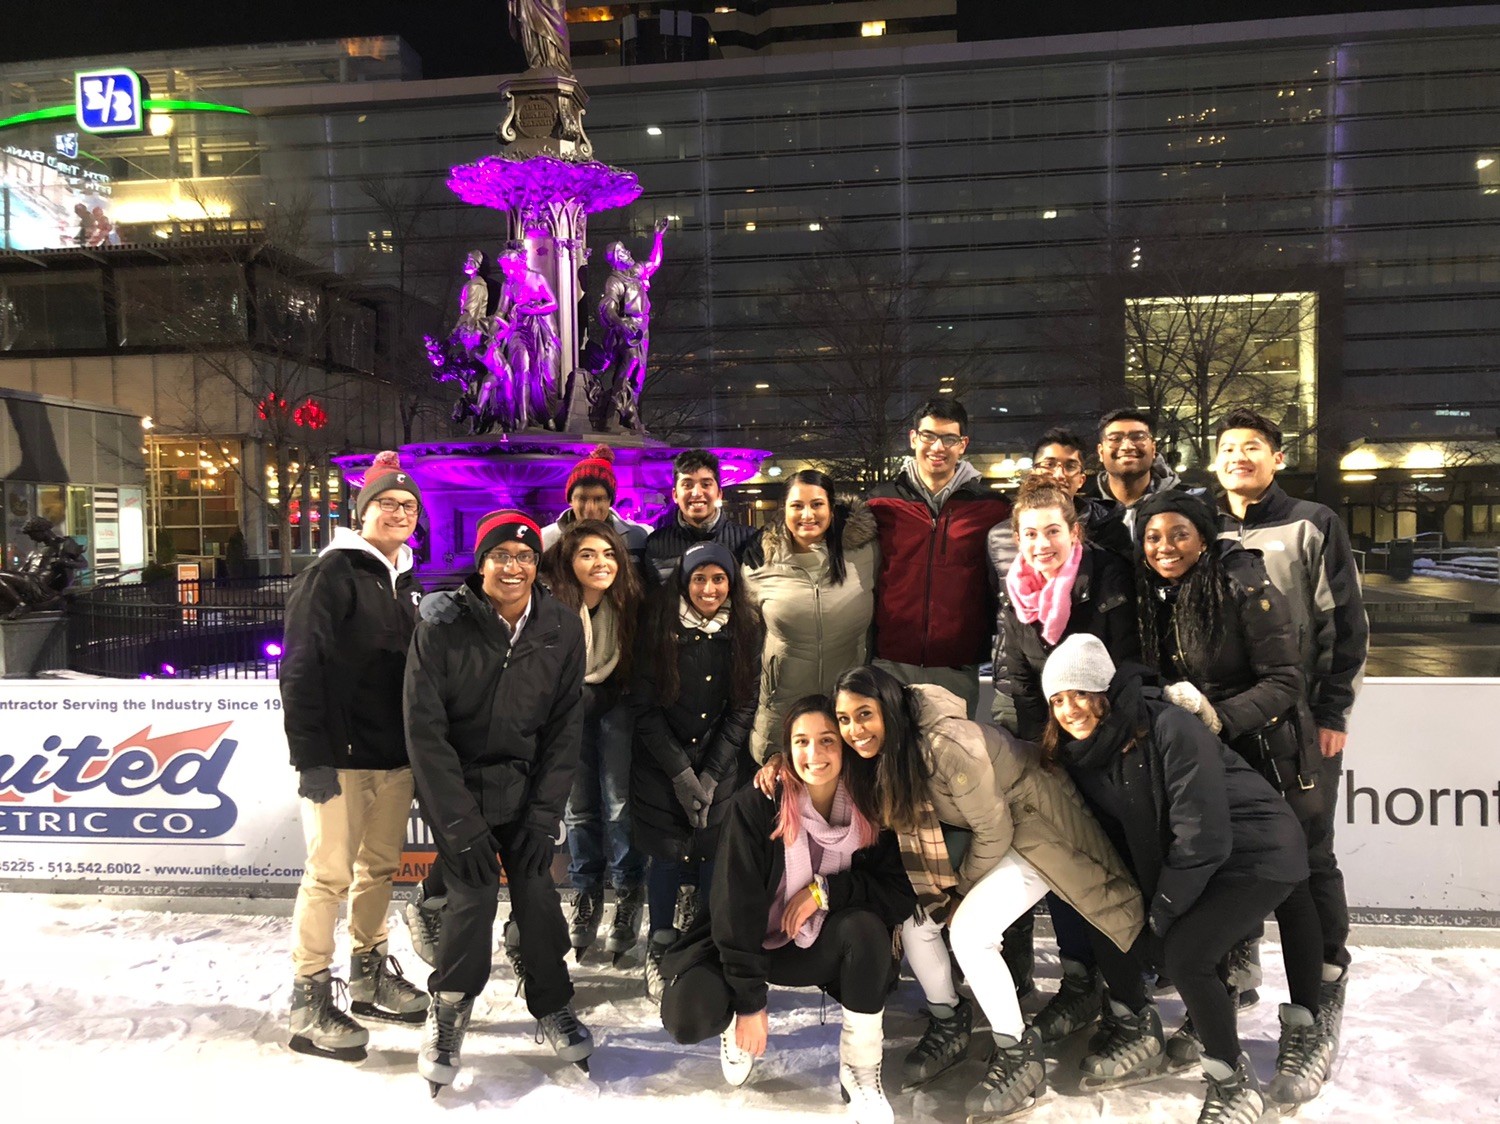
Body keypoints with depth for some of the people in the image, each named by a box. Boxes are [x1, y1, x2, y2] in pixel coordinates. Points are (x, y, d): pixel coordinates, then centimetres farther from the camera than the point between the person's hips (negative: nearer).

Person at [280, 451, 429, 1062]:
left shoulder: (406, 582, 15)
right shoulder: (333, 572, -8)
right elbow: (301, 667, -14)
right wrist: (310, 753, -19)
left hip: (396, 755, 7)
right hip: (341, 756, -7)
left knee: (380, 867, 15)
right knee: (331, 874, -4)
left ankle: (371, 975, 30)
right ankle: (309, 1006, 7)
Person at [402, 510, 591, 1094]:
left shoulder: (562, 628, -8)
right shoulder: (442, 626, -17)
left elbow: (565, 727, -3)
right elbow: (425, 729, -16)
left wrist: (544, 814, -8)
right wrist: (461, 825, -19)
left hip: (526, 784, 3)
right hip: (456, 782, -2)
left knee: (537, 891, -3)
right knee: (474, 893, -14)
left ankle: (553, 1007, 20)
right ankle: (448, 1011, 9)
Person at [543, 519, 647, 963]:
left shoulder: (630, 602, -12)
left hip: (615, 706, 0)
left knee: (619, 804, -7)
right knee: (578, 808, 7)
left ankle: (628, 898, 6)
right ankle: (585, 896, 24)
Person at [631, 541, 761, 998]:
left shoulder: (745, 630, -3)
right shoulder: (660, 628, -8)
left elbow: (743, 708, -1)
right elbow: (645, 708, -6)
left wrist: (710, 775, -7)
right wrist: (681, 773, -11)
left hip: (720, 763, 1)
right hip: (662, 763, -1)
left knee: (716, 853, -3)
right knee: (667, 855, -1)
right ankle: (660, 952, 19)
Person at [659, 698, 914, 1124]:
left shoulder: (868, 812, -11)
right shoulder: (756, 806, -20)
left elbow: (902, 894, -14)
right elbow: (735, 905, -20)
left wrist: (828, 889, -26)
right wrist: (749, 1003, -20)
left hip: (819, 949, 2)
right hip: (749, 945, -1)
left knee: (866, 925, -31)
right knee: (686, 1014, -28)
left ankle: (860, 1071, -10)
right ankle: (738, 1024, 11)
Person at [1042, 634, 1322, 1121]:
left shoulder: (1169, 728, -27)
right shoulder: (1081, 753, -3)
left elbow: (1203, 836, -26)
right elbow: (1112, 835, 8)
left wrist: (1162, 910, -17)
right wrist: (1140, 901, 2)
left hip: (1259, 854, -8)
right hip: (1183, 859, 8)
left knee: (1183, 953, -19)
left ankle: (1236, 1083, -1)